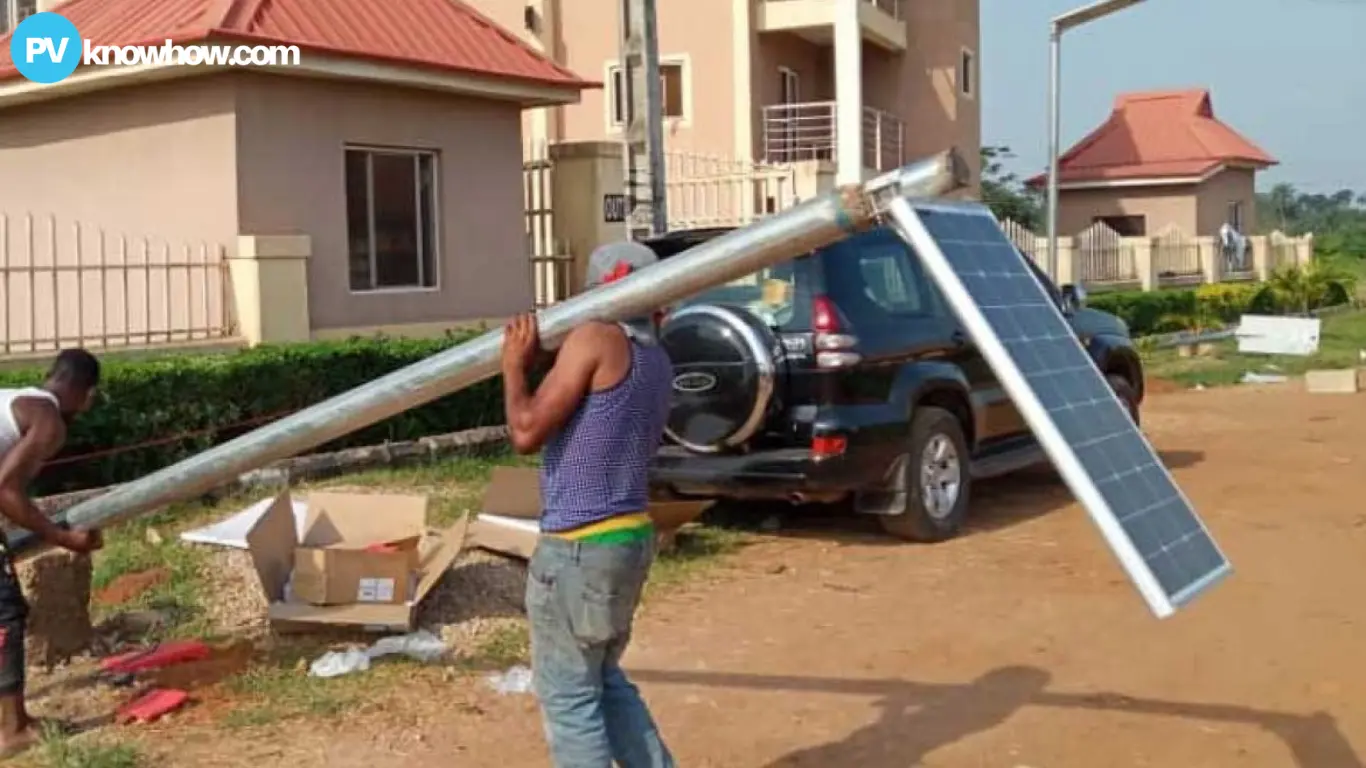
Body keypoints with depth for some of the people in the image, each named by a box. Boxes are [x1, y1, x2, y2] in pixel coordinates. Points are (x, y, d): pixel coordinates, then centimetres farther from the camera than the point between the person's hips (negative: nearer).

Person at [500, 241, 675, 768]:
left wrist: (515, 364, 1)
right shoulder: (656, 361, 12)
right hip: (627, 537, 9)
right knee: (604, 680, 23)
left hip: (579, 548, -9)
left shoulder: (595, 339, -13)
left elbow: (527, 433, -13)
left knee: (568, 696, 2)